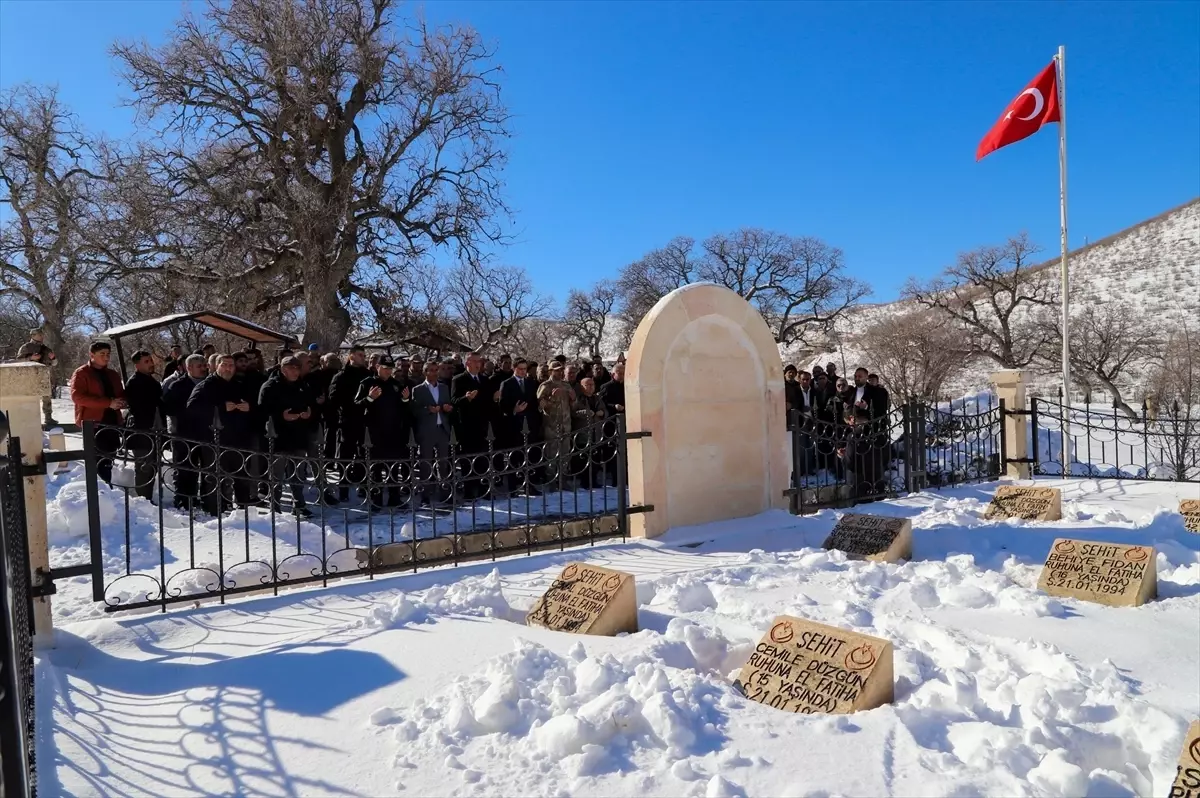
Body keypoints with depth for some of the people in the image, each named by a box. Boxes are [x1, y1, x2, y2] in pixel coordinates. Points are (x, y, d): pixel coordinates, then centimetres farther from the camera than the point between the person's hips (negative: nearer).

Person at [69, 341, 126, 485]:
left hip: (112, 422, 6)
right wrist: (108, 403, -21)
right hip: (92, 423, -6)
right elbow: (77, 396, -15)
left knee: (110, 457, 10)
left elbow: (122, 396, 24)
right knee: (100, 459, -9)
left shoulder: (113, 375, 18)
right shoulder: (81, 374, -2)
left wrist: (120, 403, -4)